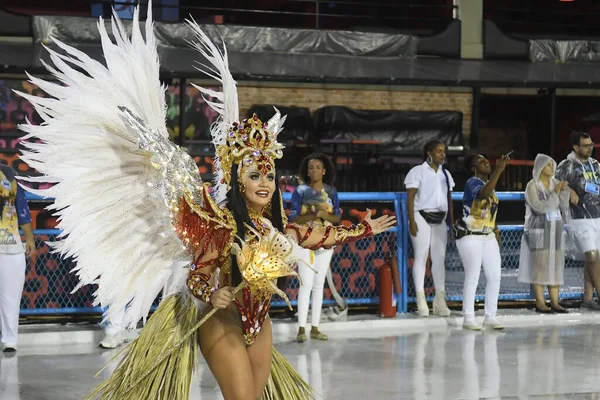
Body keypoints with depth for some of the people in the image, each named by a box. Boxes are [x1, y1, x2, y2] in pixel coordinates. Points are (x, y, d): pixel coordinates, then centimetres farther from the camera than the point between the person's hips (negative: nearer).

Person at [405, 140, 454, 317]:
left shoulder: (445, 174, 14)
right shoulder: (418, 171, -3)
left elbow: (449, 198, 17)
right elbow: (410, 198, -7)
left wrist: (452, 221, 10)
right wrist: (412, 221, -15)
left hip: (440, 219, 5)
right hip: (422, 216, -5)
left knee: (440, 258, 3)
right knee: (421, 256, -6)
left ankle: (440, 299, 6)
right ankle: (421, 300, -5)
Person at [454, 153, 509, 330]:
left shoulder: (489, 183, 11)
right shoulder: (472, 183, -15)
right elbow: (484, 194, -38)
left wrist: (496, 229, 13)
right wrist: (499, 170, -39)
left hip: (488, 237, 8)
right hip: (470, 236, -8)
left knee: (494, 276, 4)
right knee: (472, 277, -5)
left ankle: (490, 317, 12)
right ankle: (468, 318, 3)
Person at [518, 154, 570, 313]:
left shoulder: (556, 183, 10)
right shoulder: (532, 186, -6)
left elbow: (564, 207, 4)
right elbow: (539, 207, -18)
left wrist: (564, 192, -12)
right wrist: (554, 193, -17)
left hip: (555, 230, 6)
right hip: (538, 230, -6)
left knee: (555, 265, 3)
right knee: (539, 266, -7)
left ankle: (555, 302, 6)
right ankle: (540, 303, -4)